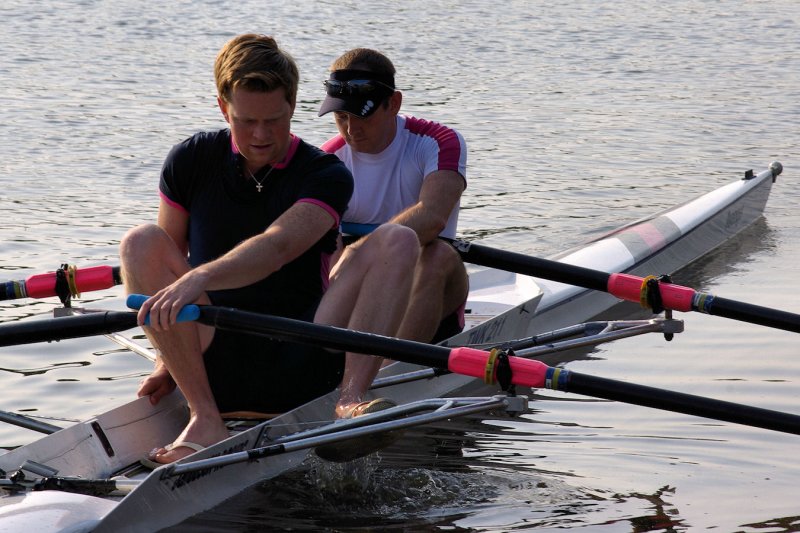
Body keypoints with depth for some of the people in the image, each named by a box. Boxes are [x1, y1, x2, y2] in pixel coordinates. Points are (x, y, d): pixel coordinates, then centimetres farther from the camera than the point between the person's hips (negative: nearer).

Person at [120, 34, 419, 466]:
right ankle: (206, 420, -25)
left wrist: (200, 278, -42)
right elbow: (167, 259, 9)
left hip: (300, 371, -1)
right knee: (140, 242, -20)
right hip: (216, 370, 2)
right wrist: (169, 360, 0)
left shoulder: (325, 175, -5)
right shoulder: (191, 162, 4)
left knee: (397, 242, -17)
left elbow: (276, 248, -24)